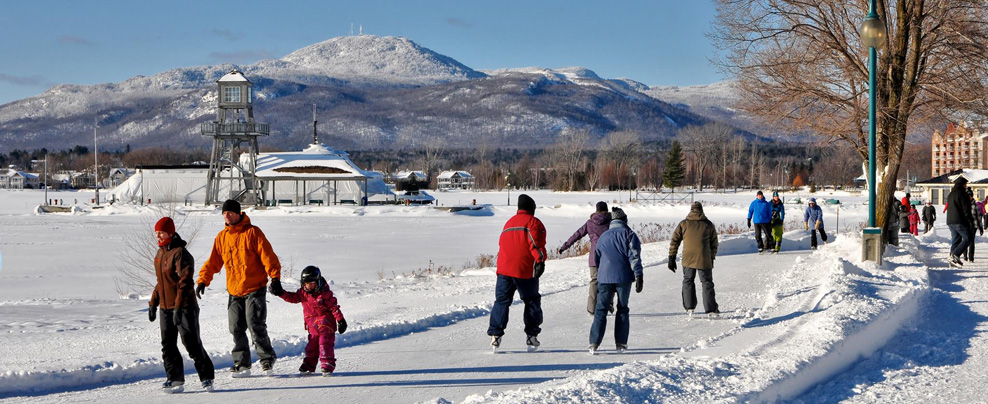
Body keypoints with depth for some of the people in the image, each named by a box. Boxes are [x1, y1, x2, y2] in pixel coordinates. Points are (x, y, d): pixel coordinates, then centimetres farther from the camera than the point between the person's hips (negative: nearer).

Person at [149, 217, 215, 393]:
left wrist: (178, 307, -23)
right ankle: (175, 379, 12)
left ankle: (207, 377, 6)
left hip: (184, 307, -8)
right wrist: (153, 303, 20)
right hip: (165, 308, 8)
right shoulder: (160, 253, 13)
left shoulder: (180, 253, -14)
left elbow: (185, 281, -19)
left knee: (192, 344, -5)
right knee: (168, 345, 6)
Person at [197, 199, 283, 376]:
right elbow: (213, 262, 15)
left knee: (255, 326, -10)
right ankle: (242, 364, 12)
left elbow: (267, 256, -10)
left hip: (254, 289, -5)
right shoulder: (222, 237, 11)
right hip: (234, 292, 6)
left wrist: (275, 277, -19)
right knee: (236, 329, 4)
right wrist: (203, 280, 5)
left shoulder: (252, 232, -6)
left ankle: (267, 358, 7)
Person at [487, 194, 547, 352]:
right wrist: (540, 260, -18)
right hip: (525, 270, -5)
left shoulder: (508, 223, 24)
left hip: (503, 269, 5)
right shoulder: (533, 222, 1)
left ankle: (495, 334, -5)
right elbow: (536, 243, -13)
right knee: (532, 301, 8)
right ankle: (532, 336, 8)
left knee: (502, 301, 6)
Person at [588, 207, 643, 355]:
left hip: (604, 278, 2)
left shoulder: (603, 236, 14)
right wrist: (638, 276, -10)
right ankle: (621, 343, 10)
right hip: (623, 277, -2)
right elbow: (634, 256, -8)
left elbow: (597, 258, 22)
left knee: (600, 310, 2)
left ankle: (594, 344, -9)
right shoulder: (628, 234, 1)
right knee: (622, 309, 11)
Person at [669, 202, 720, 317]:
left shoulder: (683, 224, 4)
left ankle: (689, 308, 12)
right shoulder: (709, 225, 6)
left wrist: (672, 258, 8)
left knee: (688, 281, 16)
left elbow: (674, 241, 3)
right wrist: (712, 258, 21)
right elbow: (714, 244, 11)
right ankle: (710, 309, 3)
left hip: (688, 259, 0)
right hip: (704, 260, 0)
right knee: (707, 283, 7)